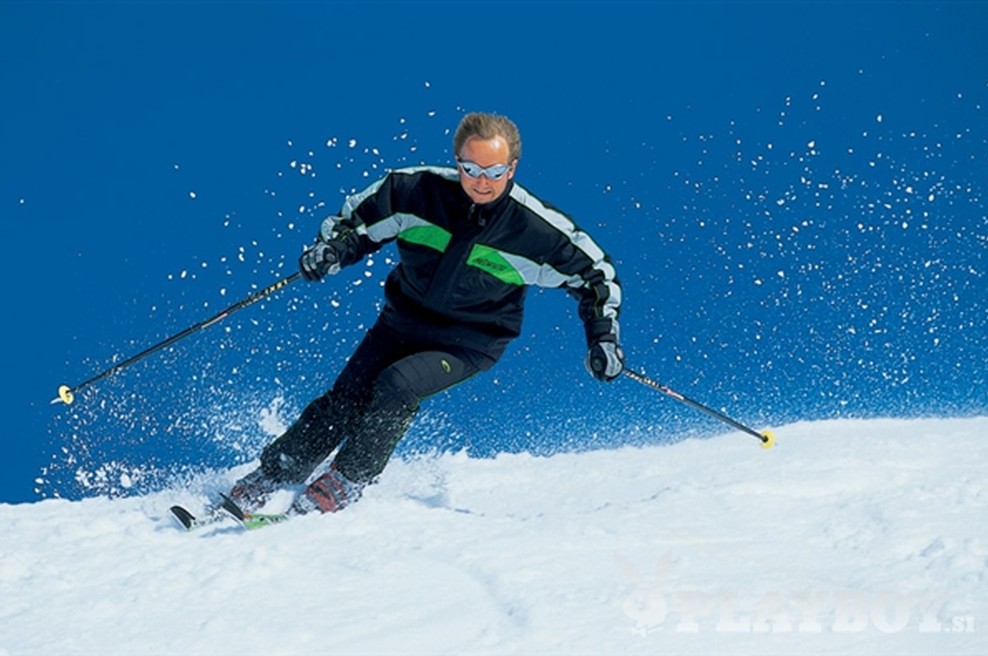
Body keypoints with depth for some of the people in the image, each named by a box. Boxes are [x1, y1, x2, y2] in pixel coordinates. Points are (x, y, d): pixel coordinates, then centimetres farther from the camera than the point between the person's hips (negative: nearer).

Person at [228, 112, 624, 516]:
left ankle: (343, 485, -13)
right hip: (402, 323, 3)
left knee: (397, 385, -28)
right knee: (343, 402, -11)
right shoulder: (419, 190, -14)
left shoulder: (535, 227, -18)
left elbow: (594, 273, -4)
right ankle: (269, 479, 6)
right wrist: (331, 248, -19)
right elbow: (359, 218, 0)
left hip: (469, 344, -2)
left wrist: (603, 337, -13)